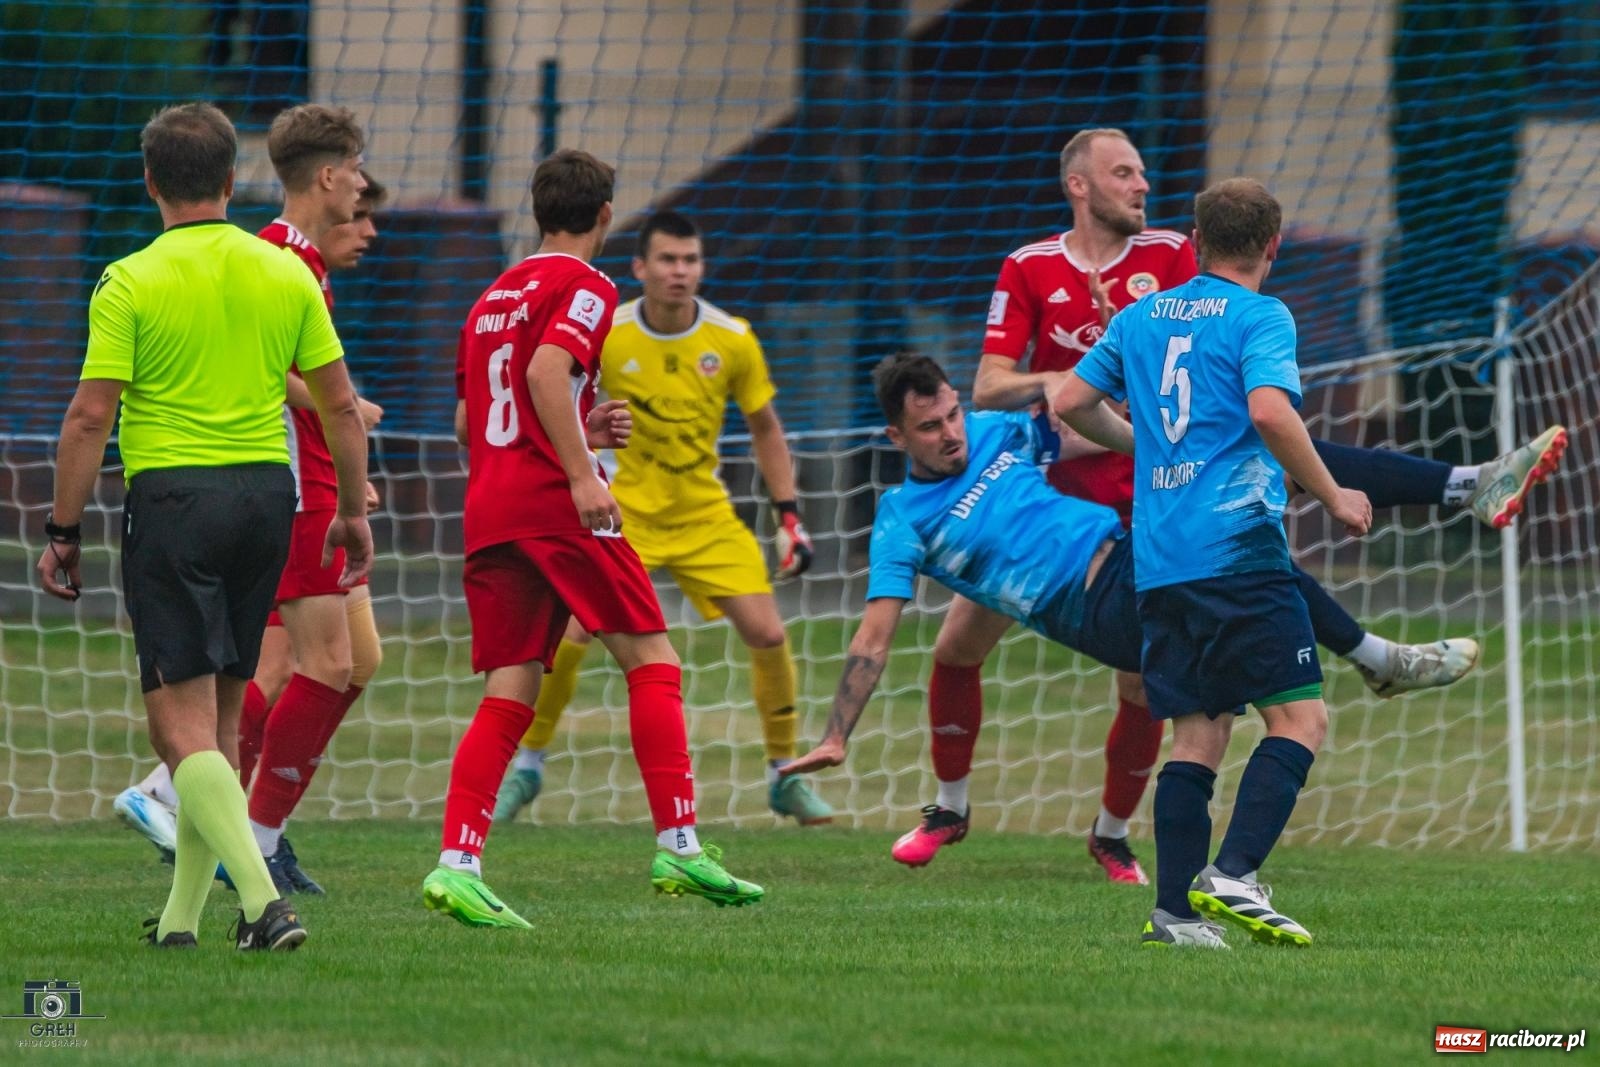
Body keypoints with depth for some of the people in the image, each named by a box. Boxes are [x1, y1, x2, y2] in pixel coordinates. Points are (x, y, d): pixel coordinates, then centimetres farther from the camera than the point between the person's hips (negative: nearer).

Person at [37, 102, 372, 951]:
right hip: (265, 496, 5)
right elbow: (340, 406, 7)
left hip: (171, 495, -5)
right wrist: (353, 512, 17)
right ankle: (184, 911, 19)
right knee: (220, 716, 15)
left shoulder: (130, 283, -6)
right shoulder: (286, 275, 6)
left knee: (182, 721, -5)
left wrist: (62, 532, -2)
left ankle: (262, 899, -22)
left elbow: (90, 417, -9)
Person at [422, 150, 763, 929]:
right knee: (652, 659, 0)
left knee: (508, 695, 3)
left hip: (487, 509, 7)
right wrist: (582, 472, -22)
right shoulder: (583, 287, -1)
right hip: (555, 503, -7)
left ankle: (456, 863, -11)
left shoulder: (494, 295, 23)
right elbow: (546, 370, -19)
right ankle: (678, 845, -7)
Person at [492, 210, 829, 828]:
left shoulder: (733, 340, -8)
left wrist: (789, 516, 1)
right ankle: (525, 766, 5)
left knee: (767, 634, -8)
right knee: (569, 633, -16)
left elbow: (765, 429, 5)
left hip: (706, 515, 2)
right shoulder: (603, 336, -13)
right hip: (624, 510, -2)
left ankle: (785, 776, 11)